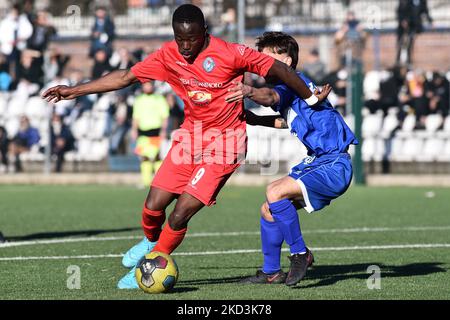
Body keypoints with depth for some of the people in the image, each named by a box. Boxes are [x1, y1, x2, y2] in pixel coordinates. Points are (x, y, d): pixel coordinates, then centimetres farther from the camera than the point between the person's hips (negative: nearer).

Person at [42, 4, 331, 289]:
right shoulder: (168, 56, -5)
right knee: (153, 205, -2)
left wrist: (311, 98, -2)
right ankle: (152, 241, 34)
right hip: (190, 135, 5)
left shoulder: (230, 54, -19)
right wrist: (74, 91, 2)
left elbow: (278, 68, -11)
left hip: (224, 142, -5)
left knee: (181, 214, -13)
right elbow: (125, 78, 2)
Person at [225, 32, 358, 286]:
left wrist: (250, 91, -58)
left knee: (275, 193, -26)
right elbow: (284, 120, 35)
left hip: (334, 166, -11)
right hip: (317, 163, 11)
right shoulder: (289, 86, 16)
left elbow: (271, 96, -38)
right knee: (269, 209, 11)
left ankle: (301, 254, -12)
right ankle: (271, 272, 22)